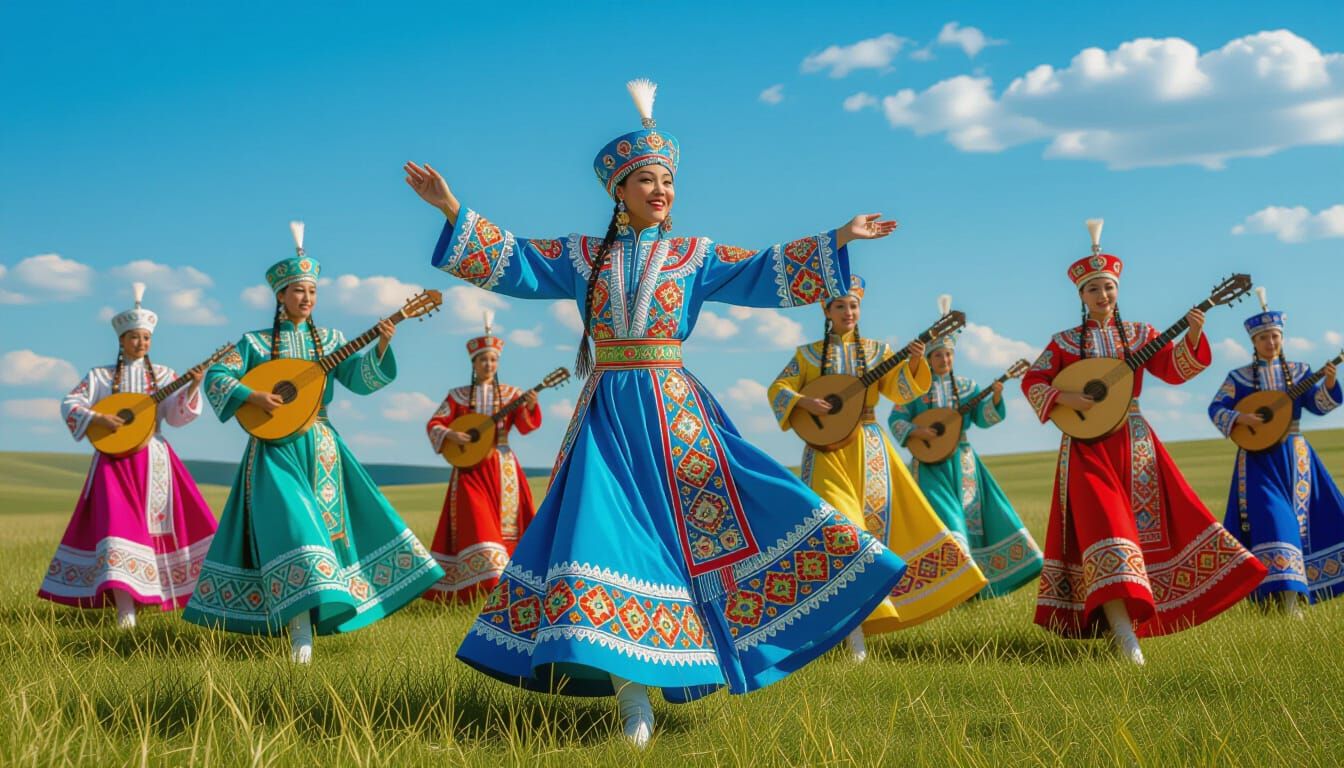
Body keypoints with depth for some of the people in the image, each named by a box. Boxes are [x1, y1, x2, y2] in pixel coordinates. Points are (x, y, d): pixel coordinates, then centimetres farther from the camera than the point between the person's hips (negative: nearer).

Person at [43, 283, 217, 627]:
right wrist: (99, 418, -18)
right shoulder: (102, 376, 6)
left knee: (168, 524, 2)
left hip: (154, 460, 2)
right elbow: (69, 405, -1)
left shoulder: (163, 376, 9)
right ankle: (125, 610, -21)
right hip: (116, 460, -2)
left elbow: (177, 416, -2)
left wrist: (193, 388, -19)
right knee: (120, 524, -15)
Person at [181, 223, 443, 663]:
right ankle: (301, 632, -22)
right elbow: (215, 377, -3)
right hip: (275, 448, -4)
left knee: (327, 522, 2)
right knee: (292, 526, -17)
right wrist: (253, 397, -18)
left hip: (321, 448, 4)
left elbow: (360, 379, -3)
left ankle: (308, 616, 15)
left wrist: (382, 346, -20)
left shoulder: (330, 341, 10)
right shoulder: (256, 342, 4)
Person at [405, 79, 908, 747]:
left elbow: (765, 272, 3)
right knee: (607, 531, -10)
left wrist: (841, 238, -4)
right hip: (607, 417, 0)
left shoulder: (695, 256, 9)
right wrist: (453, 210, -4)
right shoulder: (584, 257, 10)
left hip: (673, 414, 0)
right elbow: (514, 262, 5)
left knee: (706, 520, -8)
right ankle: (630, 688, -9)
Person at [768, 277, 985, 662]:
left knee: (875, 521, -2)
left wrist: (913, 364, -21)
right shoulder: (808, 354, 8)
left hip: (869, 449, 2)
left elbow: (900, 390, -2)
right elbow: (777, 389, 2)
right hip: (828, 448, -2)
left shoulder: (876, 351, 10)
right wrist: (804, 402, -16)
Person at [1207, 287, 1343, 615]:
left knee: (1308, 515, 2)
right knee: (1272, 518, -15)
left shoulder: (1298, 371, 9)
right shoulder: (1239, 377, 3)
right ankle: (1287, 599, -20)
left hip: (1295, 456, 4)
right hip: (1259, 458, -3)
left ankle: (1297, 592, 14)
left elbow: (1317, 404, -3)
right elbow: (1215, 408, -2)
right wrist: (1240, 418, -20)